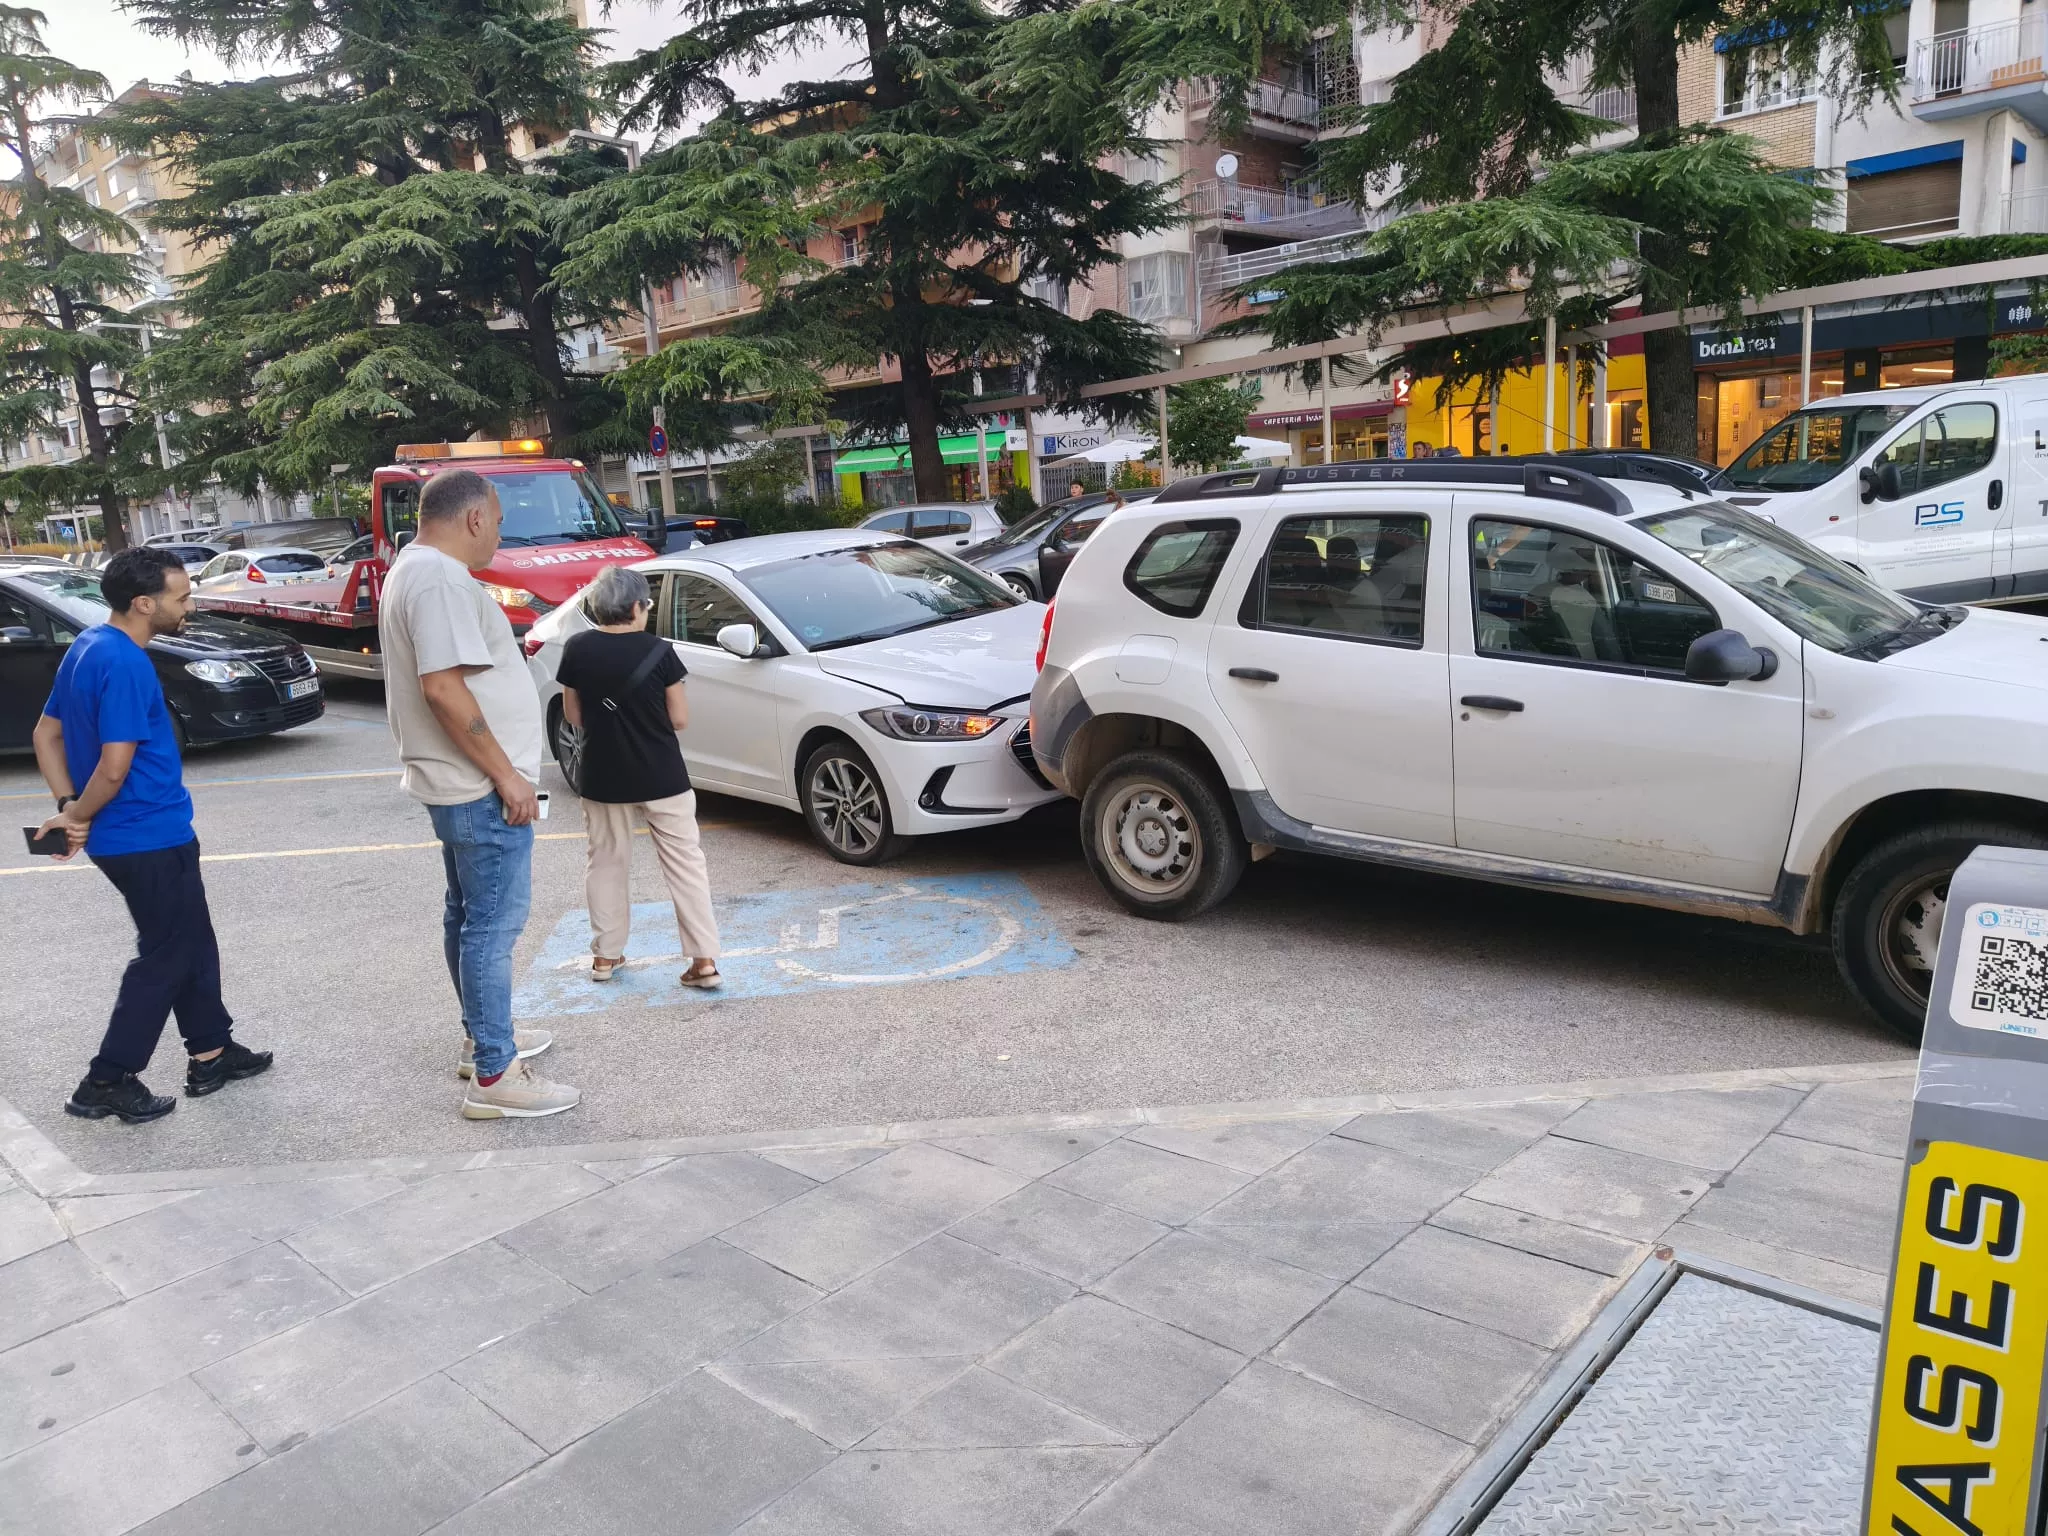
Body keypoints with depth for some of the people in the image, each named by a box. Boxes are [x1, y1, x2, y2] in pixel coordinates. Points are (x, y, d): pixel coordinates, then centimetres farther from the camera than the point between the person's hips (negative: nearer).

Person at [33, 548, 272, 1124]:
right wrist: (80, 817, -8)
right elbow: (114, 767, -26)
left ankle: (211, 1052, 29)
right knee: (165, 957, 3)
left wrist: (69, 808, 4)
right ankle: (107, 1081, 11)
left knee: (193, 944, 19)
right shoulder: (124, 664, -23)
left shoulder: (87, 648, 8)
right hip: (149, 837, -10)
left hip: (132, 835, 10)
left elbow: (46, 735, 14)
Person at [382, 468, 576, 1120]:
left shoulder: (412, 569, 15)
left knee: (467, 915, 20)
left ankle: (483, 1036, 34)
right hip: (481, 789, -11)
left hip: (452, 785, 11)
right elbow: (443, 686, -27)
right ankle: (493, 1077, 0)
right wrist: (505, 774, -23)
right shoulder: (441, 580, -19)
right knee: (493, 927, -6)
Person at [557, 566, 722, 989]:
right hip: (661, 776, -2)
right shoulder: (659, 651, -12)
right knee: (685, 863, 3)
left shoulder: (576, 650, -5)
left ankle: (606, 954, 26)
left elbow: (573, 715, 4)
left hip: (603, 776, 3)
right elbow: (679, 719, -6)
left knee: (606, 862, 18)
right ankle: (705, 959, 0)